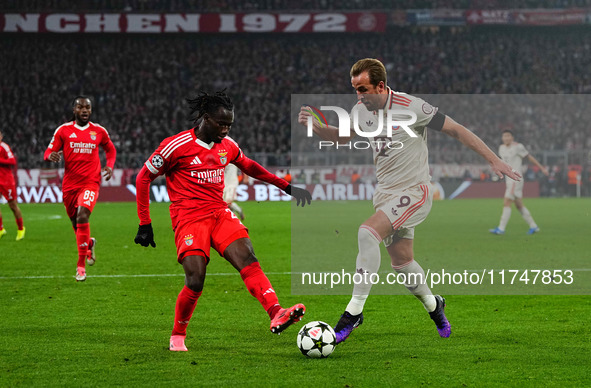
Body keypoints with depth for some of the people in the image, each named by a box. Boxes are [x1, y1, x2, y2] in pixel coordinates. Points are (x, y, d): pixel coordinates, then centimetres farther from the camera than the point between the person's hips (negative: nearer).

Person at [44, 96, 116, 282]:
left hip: (90, 182, -2)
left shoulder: (99, 131, 6)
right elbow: (49, 151, 4)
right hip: (70, 183, 2)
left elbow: (111, 149, 22)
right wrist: (51, 155, -20)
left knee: (82, 216, -24)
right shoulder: (63, 130, 3)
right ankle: (89, 243, 49)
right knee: (75, 222, 12)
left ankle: (81, 265, -20)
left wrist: (110, 166, 3)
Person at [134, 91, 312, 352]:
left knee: (247, 259, -20)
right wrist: (145, 224, -4)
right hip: (189, 218, -5)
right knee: (195, 281, -17)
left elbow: (249, 166, 30)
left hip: (220, 213, 5)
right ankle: (177, 336, 6)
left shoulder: (227, 146, 10)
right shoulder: (177, 146, -8)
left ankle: (276, 315, -35)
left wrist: (286, 186, 27)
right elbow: (143, 178, -2)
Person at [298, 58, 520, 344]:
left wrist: (494, 160, -11)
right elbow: (342, 137, 21)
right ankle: (432, 304, 41)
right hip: (385, 193, 7)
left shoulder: (412, 107, -18)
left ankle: (354, 311, -24)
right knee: (401, 261, 12)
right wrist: (315, 126, 0)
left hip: (414, 192, -7)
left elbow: (456, 130, -11)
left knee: (368, 232, -27)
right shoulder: (361, 111, 1)